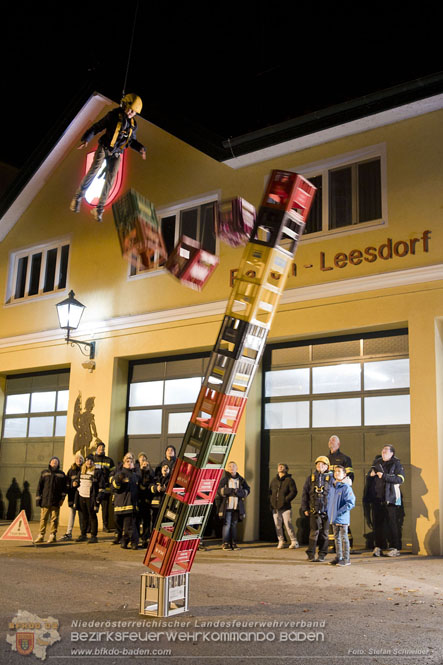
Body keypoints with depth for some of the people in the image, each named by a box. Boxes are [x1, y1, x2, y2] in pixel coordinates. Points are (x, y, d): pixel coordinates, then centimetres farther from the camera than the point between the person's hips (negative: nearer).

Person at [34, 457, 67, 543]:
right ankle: (41, 535, 7)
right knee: (43, 518, 1)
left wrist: (62, 498, 1)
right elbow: (39, 486, 8)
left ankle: (53, 535, 6)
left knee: (54, 518, 1)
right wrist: (38, 498, 3)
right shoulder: (44, 472, 9)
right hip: (45, 500, 1)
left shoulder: (61, 474, 8)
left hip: (56, 501, 0)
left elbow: (64, 487, 8)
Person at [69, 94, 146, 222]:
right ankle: (78, 197, -9)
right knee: (94, 170, -21)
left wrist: (141, 148, 2)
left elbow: (131, 141, 21)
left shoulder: (133, 125, 8)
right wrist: (86, 139, -19)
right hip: (104, 148, -4)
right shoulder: (113, 116, -6)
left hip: (116, 154, 4)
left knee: (110, 179, -3)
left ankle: (99, 209, 3)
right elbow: (97, 127, -6)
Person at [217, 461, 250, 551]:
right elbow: (220, 490, -4)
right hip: (227, 506, -3)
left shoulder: (241, 479, 11)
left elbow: (247, 490, 9)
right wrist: (229, 491, -19)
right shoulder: (225, 479, 3)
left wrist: (239, 492, -10)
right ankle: (225, 543, -1)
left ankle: (233, 543, 14)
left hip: (237, 506, 3)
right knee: (227, 524, -6)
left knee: (234, 524, 8)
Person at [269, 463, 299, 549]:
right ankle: (281, 541, 18)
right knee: (278, 525, 7)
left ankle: (294, 542, 3)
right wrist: (272, 501, 6)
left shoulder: (289, 480, -1)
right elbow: (270, 492, 20)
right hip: (275, 507, 5)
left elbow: (294, 492, -7)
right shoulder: (274, 480, 15)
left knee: (288, 524, -7)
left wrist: (286, 500, -14)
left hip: (285, 507, -5)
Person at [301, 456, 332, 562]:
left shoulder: (330, 478, 5)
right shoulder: (311, 478, 7)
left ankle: (322, 555, 15)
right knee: (314, 532, -5)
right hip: (314, 510, 0)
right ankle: (311, 554, 4)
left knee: (324, 533, 6)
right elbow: (304, 494, 9)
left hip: (326, 510, 0)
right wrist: (305, 508, 4)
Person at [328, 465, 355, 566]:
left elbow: (351, 503, -18)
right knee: (336, 537, 14)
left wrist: (340, 512, -19)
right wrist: (329, 512, 11)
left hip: (342, 518, -7)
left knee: (344, 538, -1)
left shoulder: (346, 487, -12)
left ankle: (346, 559, 6)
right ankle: (338, 557, 24)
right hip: (333, 518, 7)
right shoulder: (332, 487, 10)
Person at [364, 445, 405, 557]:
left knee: (392, 523, -5)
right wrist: (370, 475, 3)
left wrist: (384, 476, -16)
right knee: (378, 522, 4)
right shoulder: (376, 462, 18)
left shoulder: (396, 464, 3)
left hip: (390, 498, -5)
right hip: (377, 498, 5)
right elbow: (368, 479, 26)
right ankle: (379, 547, 11)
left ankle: (395, 548, 0)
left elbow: (400, 479, -11)